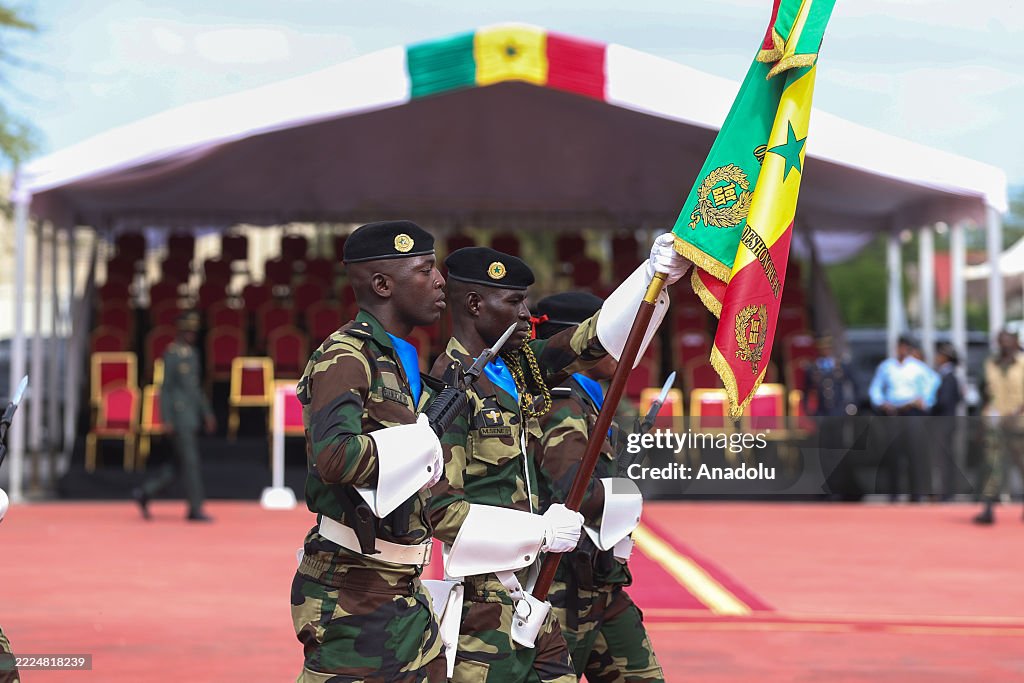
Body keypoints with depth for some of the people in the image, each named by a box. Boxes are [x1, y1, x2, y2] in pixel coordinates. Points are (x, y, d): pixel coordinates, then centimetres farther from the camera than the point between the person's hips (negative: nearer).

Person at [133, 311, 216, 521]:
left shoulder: (192, 354, 16)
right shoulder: (172, 354, -11)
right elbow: (164, 388, -13)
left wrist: (207, 413, 18)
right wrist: (167, 420, -18)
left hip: (190, 416, 9)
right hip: (178, 415, -9)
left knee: (181, 464, 9)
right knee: (190, 462, -7)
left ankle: (144, 493, 16)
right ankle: (195, 509, -2)